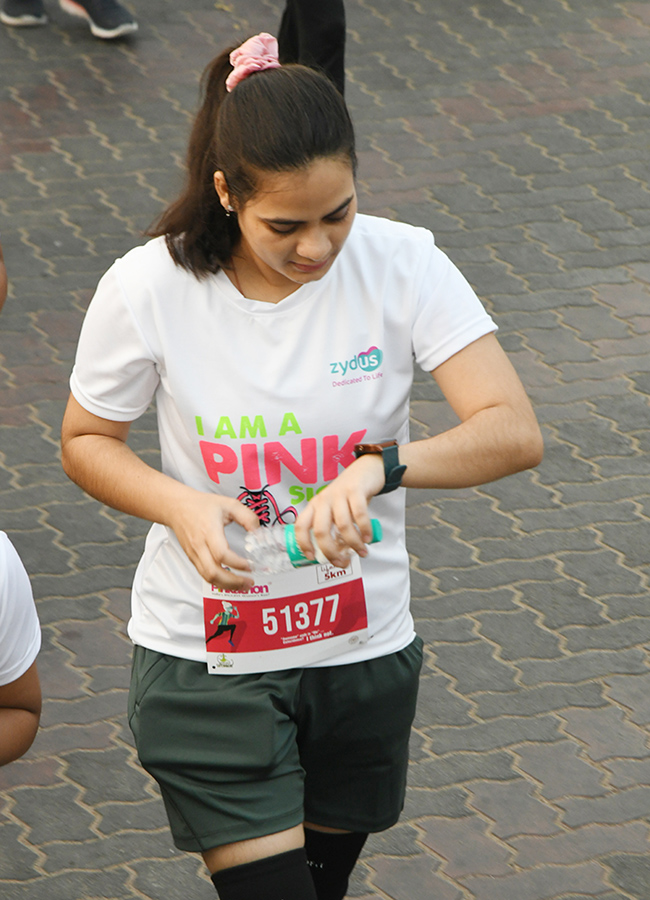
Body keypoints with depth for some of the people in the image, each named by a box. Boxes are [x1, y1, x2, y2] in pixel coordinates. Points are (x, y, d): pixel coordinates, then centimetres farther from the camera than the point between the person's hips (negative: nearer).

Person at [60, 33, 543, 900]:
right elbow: (86, 442, -1)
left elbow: (515, 432, -21)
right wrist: (180, 506, -22)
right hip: (206, 657, -2)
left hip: (363, 649, 2)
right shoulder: (147, 290, -16)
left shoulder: (402, 266, -15)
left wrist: (381, 465, -39)